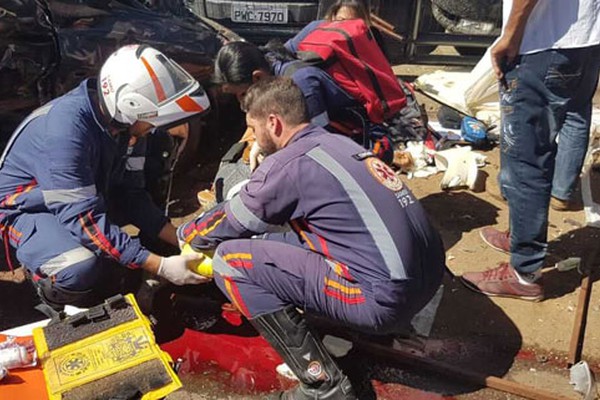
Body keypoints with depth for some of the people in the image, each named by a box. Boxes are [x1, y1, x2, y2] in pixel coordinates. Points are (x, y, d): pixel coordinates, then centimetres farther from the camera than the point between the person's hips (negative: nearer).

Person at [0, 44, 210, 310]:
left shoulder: (120, 119, -13)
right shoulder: (68, 128, -35)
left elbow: (131, 192, -6)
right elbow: (83, 218, -36)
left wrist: (181, 242, -14)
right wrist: (160, 266, -35)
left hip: (82, 199, 8)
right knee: (82, 268, -32)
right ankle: (50, 279, 1)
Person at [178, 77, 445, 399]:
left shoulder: (288, 163, -10)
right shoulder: (338, 143, 14)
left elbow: (229, 225, 4)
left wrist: (185, 233, 25)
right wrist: (225, 209, 33)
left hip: (386, 300, -9)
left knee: (230, 260, -6)